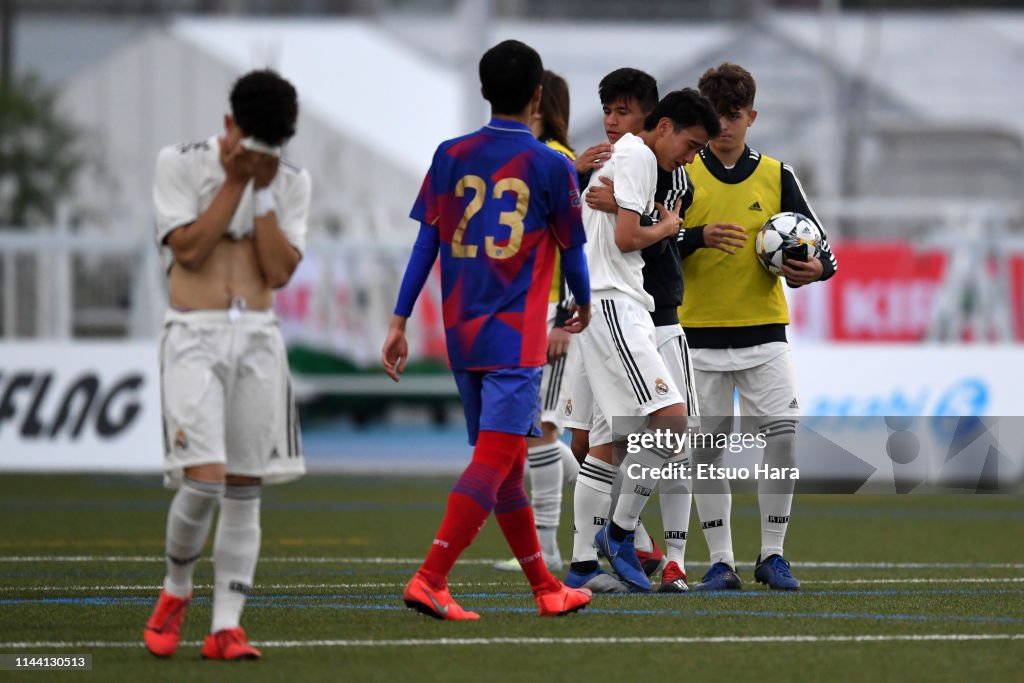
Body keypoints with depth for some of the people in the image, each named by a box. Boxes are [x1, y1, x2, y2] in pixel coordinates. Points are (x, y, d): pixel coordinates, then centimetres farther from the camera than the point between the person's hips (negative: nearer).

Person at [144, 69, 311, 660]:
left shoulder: (292, 184, 8)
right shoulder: (180, 165, -1)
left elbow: (280, 271, -2)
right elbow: (189, 250, -10)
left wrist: (263, 188, -7)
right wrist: (236, 181, -9)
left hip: (258, 340, 4)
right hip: (195, 338, -4)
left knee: (245, 490, 1)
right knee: (203, 481, -16)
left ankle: (226, 627, 5)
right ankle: (176, 589, 11)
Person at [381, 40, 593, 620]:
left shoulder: (451, 157, 4)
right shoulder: (551, 167, -5)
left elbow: (426, 242, 4)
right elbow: (572, 252, 4)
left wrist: (400, 322, 7)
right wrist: (584, 306, 24)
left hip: (462, 333, 6)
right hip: (517, 336, -6)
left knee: (507, 463, 13)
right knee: (494, 460, -9)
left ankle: (547, 590, 23)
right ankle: (430, 581, -21)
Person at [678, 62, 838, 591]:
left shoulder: (776, 176, 7)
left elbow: (820, 244, 9)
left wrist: (816, 267, -14)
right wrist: (700, 236, -19)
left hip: (763, 331, 1)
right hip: (700, 333, -1)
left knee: (784, 436, -10)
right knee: (707, 447, 0)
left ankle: (772, 554, 2)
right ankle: (720, 562, 8)